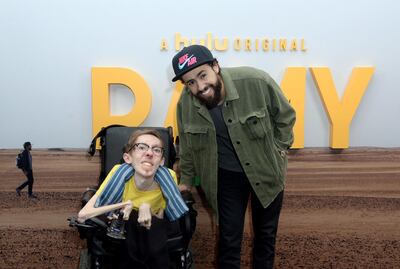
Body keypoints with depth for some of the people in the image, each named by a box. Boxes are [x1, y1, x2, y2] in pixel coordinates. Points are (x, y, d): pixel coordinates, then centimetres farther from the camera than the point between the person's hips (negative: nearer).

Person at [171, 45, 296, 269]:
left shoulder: (256, 81, -26)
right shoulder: (186, 104, -16)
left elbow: (285, 116, -8)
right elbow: (188, 146, 2)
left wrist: (279, 151, -8)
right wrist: (186, 181, 10)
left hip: (267, 171, 0)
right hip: (227, 177, 1)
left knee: (266, 234, 16)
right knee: (229, 237, 7)